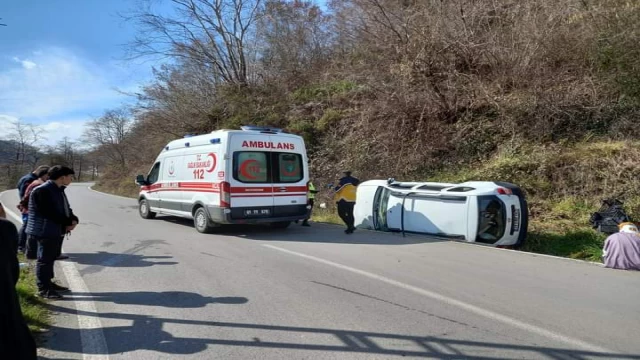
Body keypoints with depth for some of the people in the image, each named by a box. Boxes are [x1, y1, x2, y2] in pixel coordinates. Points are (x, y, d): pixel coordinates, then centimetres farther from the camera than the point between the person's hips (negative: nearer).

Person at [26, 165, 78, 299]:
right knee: (45, 259, -2)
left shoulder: (58, 190, 13)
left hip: (58, 230, 10)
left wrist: (74, 220, -5)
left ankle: (48, 283, 29)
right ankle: (43, 288, 7)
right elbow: (49, 212, -22)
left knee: (51, 258, 17)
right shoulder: (42, 190, -17)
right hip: (46, 231, -9)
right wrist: (68, 223, -16)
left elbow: (66, 209, 15)